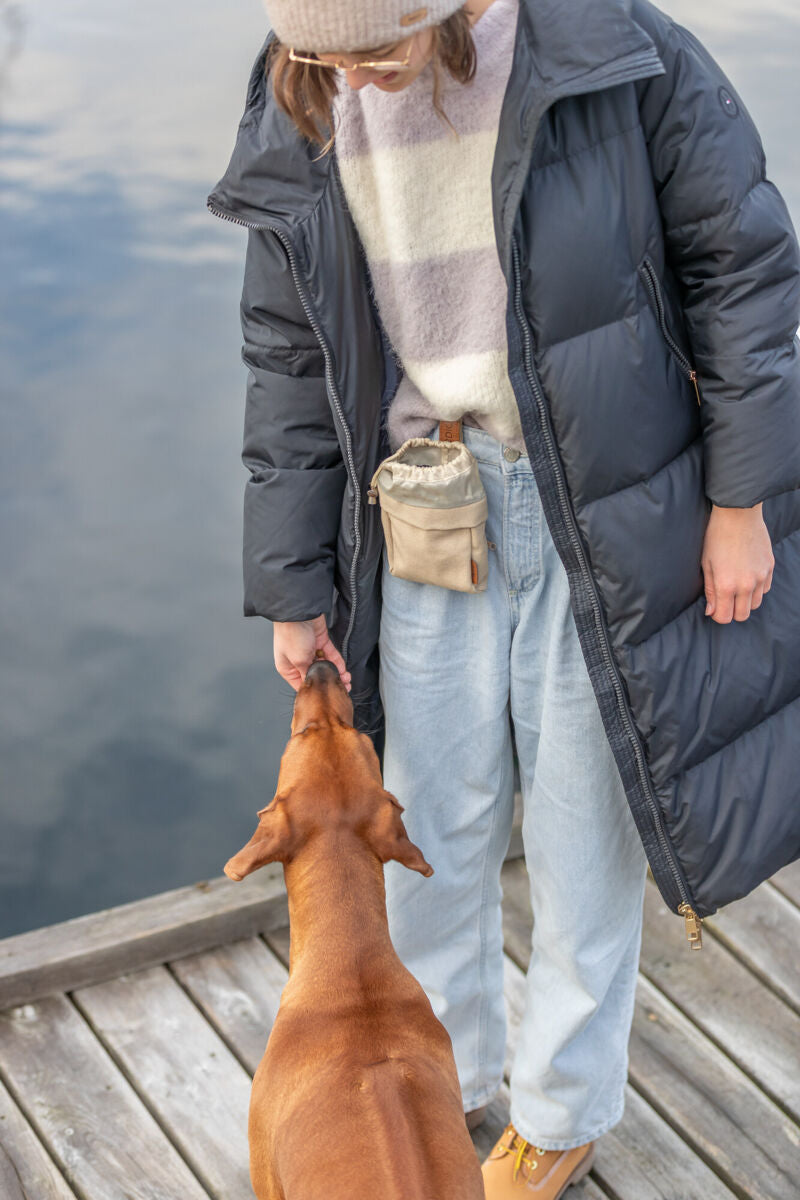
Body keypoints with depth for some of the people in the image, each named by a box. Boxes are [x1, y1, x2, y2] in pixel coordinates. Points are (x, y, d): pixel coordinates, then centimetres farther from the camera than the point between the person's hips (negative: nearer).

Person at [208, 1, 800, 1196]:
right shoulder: (299, 114, -7)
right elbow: (293, 366, 2)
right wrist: (293, 589, 6)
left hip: (605, 506, -3)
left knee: (585, 825, 10)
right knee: (430, 814, 14)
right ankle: (448, 1068, 41)